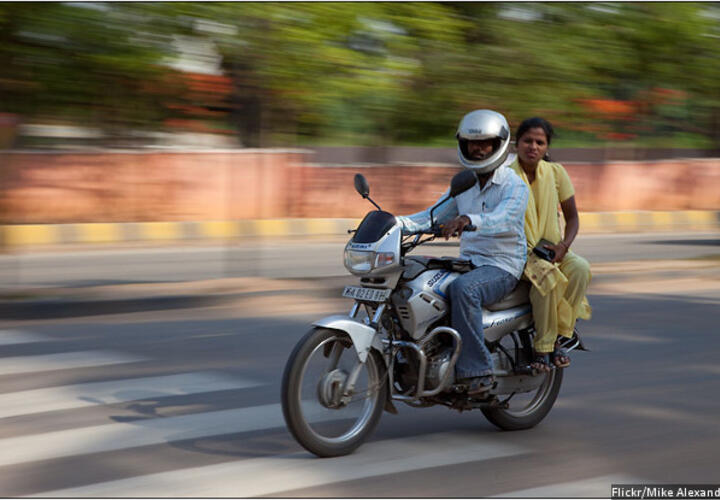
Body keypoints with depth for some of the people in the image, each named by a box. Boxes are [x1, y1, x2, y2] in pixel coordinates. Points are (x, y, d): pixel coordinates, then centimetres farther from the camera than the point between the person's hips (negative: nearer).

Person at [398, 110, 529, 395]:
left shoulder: (514, 186, -7)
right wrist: (396, 223, -5)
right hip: (468, 263, 7)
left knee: (462, 289, -37)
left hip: (502, 267, -7)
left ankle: (476, 371, -35)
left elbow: (502, 219, -27)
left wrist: (468, 220, -48)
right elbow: (434, 216, 14)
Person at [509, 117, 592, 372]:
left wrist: (563, 245, -11)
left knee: (581, 268, -29)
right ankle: (542, 347, -24)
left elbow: (572, 216, 10)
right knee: (546, 275, -35)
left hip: (551, 247, 4)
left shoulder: (555, 172, 5)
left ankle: (559, 336, -18)